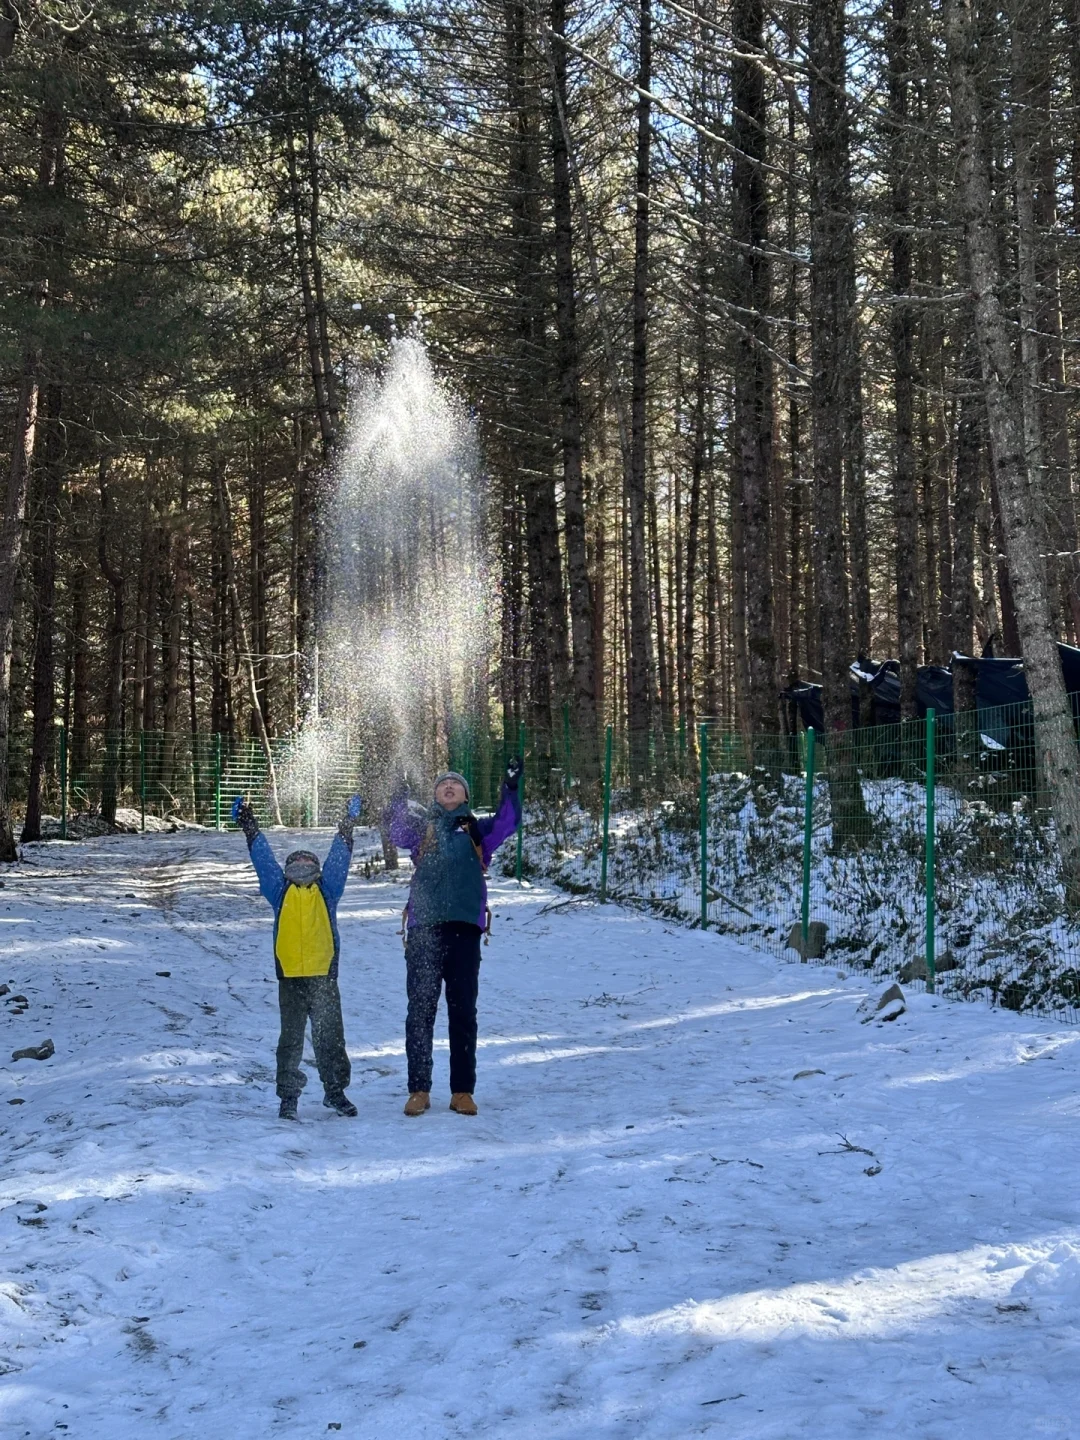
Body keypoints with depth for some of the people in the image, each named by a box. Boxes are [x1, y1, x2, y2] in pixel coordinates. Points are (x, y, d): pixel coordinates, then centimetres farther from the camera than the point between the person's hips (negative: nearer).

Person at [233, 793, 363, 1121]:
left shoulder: (326, 890, 11)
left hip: (324, 974, 0)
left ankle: (335, 1091, 18)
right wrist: (248, 826, 16)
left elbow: (339, 858, 16)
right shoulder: (280, 891, 10)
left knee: (330, 1038, 6)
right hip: (290, 976, 0)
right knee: (291, 1039, 4)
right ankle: (288, 1096, 10)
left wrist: (348, 825, 17)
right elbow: (262, 857, 14)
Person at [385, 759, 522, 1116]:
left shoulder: (477, 829, 14)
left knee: (463, 1012, 4)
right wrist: (398, 802, -24)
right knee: (420, 1010, 1)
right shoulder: (421, 826, 13)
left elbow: (507, 823, -3)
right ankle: (419, 1090, 8)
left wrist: (511, 788, -19)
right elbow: (398, 834, -7)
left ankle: (462, 1090, 11)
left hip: (464, 929, 0)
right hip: (424, 928, 0)